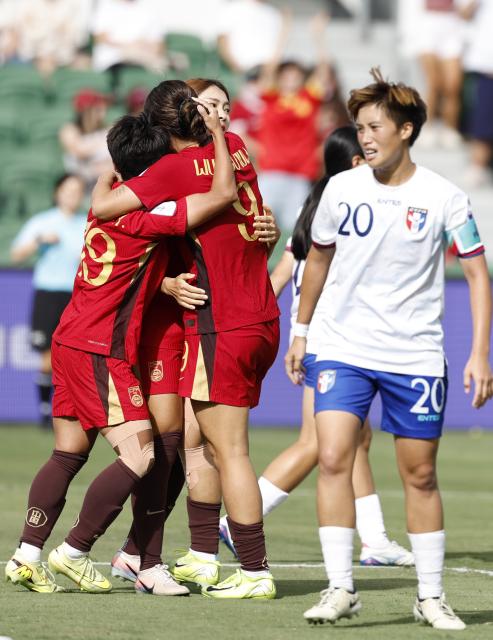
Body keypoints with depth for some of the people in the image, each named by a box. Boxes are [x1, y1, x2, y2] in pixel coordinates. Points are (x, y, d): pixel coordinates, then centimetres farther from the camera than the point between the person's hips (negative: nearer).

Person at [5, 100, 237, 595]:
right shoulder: (147, 215, -17)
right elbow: (223, 194, -19)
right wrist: (217, 132, -8)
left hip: (71, 342, 9)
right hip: (102, 351, -9)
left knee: (68, 455, 13)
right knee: (139, 456, -8)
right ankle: (74, 553, -4)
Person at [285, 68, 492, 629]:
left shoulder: (444, 198, -7)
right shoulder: (341, 189, -1)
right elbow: (318, 259, 15)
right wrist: (300, 331, 17)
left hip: (415, 357, -1)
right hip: (343, 349, 1)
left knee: (420, 475, 6)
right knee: (333, 459, -15)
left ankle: (431, 598, 17)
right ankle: (340, 589, -10)